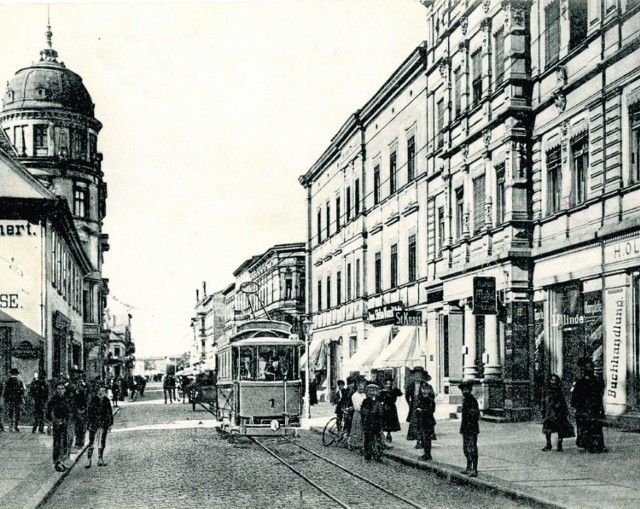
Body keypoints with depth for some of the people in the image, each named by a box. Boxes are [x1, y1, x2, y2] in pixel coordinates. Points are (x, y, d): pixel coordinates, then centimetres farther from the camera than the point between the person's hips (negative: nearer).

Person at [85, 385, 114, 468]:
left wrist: (110, 423, 9)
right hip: (94, 423, -3)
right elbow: (90, 411, 0)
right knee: (91, 442, -6)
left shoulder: (106, 401, 4)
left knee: (102, 442, 8)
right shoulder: (94, 400, -3)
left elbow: (109, 413, 11)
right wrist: (89, 422, -3)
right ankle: (88, 461, -1)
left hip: (104, 424, 3)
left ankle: (100, 460, 17)